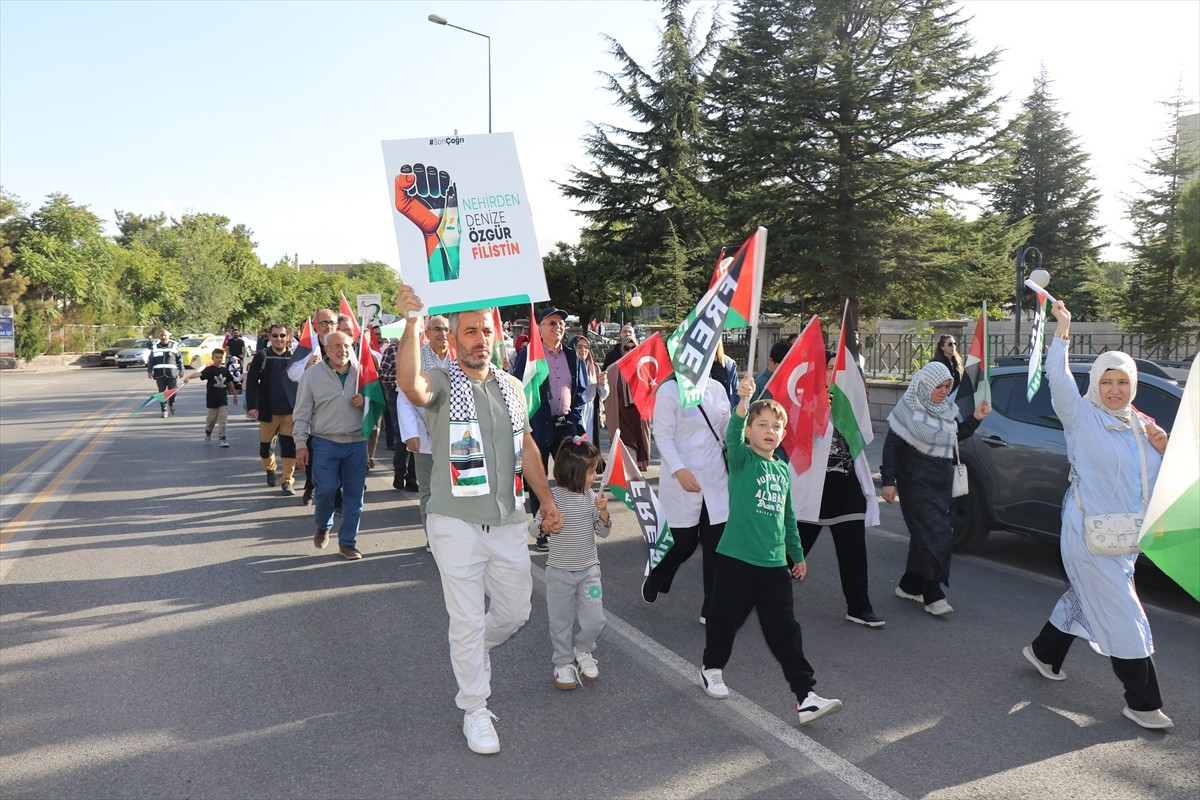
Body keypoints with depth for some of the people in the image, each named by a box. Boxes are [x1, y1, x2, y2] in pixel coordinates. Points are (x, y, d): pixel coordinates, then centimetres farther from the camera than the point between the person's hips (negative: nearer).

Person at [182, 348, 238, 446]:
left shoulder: (225, 370, 3)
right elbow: (199, 374, -28)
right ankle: (208, 432, 39)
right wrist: (189, 377, -47)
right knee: (211, 419, 12)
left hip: (223, 399, 2)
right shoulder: (209, 369, -9)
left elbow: (230, 383, 14)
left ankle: (222, 439, 2)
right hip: (212, 399, -2)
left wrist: (235, 395, 19)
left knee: (222, 420, -2)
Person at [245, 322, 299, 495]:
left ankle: (287, 481, 5)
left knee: (289, 446, -4)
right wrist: (252, 406, -13)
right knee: (265, 444, 13)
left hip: (290, 410, 0)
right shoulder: (262, 356, -2)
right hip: (268, 410, 1)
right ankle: (270, 469, 41)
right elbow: (252, 382, -4)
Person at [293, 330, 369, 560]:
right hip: (325, 443, -2)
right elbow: (302, 413, 2)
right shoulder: (312, 375, 1)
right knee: (326, 490, -6)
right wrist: (301, 443, -3)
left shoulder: (360, 372, 7)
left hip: (357, 442, 2)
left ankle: (347, 542, 17)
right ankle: (323, 528, 26)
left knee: (354, 494, 4)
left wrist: (365, 402, -6)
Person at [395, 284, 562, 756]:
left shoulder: (513, 387, 10)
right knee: (468, 621, 3)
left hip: (508, 522, 5)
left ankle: (470, 658, 45)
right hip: (457, 523, -5)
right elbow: (410, 385, -32)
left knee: (514, 612, 14)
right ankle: (475, 711, 22)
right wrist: (410, 323, -43)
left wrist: (547, 501, 15)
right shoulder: (442, 384, -7)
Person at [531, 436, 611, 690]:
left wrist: (603, 512, -16)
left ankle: (583, 651, 30)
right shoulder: (553, 496, -14)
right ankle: (564, 662, 29)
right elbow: (535, 527, -10)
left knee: (594, 621, 2)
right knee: (561, 621, 9)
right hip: (560, 571, -3)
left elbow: (603, 531, 3)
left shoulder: (591, 497, -4)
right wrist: (544, 524, -33)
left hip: (589, 569, 3)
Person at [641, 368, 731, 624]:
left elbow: (728, 428, 14)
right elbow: (663, 435, -11)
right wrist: (679, 470, -20)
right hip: (682, 480, -4)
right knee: (683, 543, 5)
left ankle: (712, 610, 17)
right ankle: (654, 580, 37)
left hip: (715, 479, 4)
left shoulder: (717, 388, 6)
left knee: (716, 545, 4)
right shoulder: (670, 390, -8)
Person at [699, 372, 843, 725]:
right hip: (737, 559, -4)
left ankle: (806, 696, 7)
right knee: (725, 619, 12)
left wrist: (797, 556, 22)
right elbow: (732, 436, -29)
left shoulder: (783, 470, 11)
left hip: (775, 563, 4)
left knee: (785, 630, 5)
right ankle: (712, 667, 37)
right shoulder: (743, 460, -5)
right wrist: (743, 401, -45)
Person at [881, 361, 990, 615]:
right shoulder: (910, 410, -11)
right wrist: (888, 481, -15)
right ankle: (933, 596, -7)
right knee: (932, 533, -12)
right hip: (915, 480, -7)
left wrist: (976, 418, 5)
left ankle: (910, 586, 22)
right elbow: (891, 445, -11)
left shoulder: (945, 409, 8)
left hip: (941, 480, 7)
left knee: (924, 534, 10)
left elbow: (956, 436, 19)